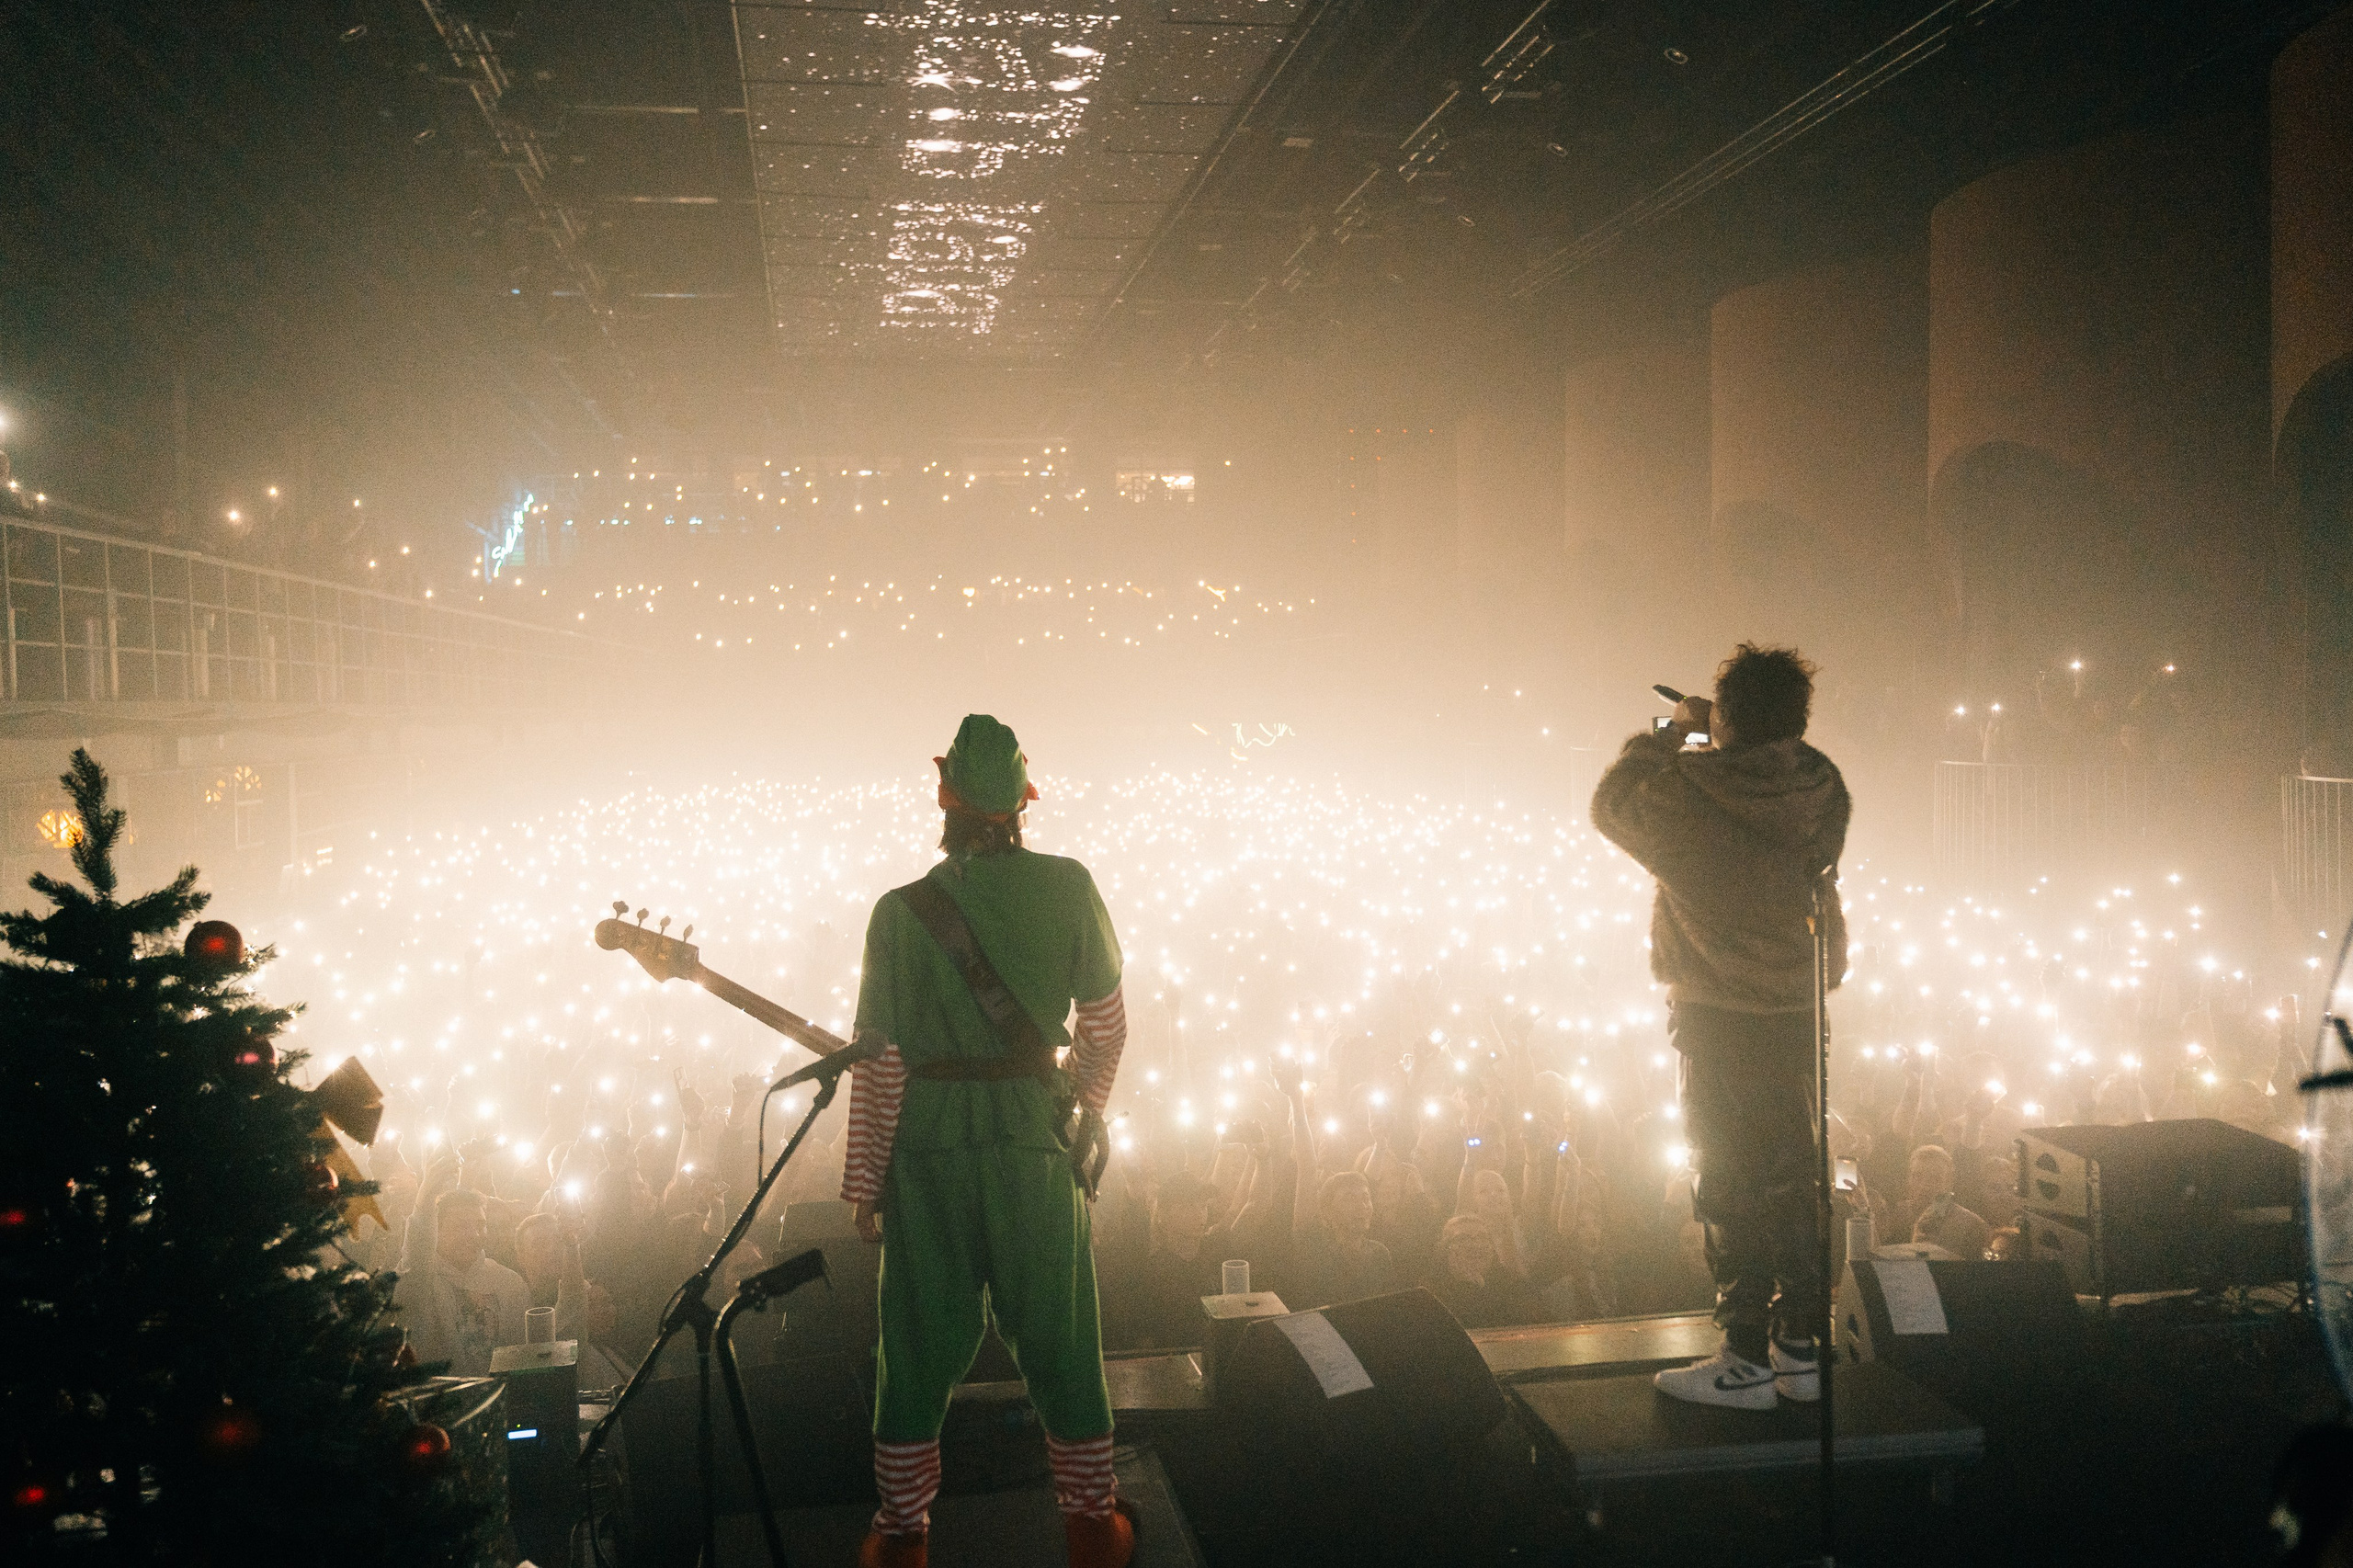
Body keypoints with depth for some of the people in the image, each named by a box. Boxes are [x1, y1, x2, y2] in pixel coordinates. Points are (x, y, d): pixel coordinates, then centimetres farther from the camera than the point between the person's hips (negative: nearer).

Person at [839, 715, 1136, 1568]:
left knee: (918, 1344, 13)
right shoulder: (1068, 888, -5)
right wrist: (1085, 1113, 21)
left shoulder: (900, 912, -8)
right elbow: (1106, 1026, 4)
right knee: (1059, 1343, 13)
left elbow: (879, 1063, -5)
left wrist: (863, 1184, 5)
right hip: (1036, 1145, 0)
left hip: (927, 1150, 0)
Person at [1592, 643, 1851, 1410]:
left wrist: (1673, 732, 11)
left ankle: (1747, 1361, 5)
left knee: (1731, 1185, 1)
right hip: (1803, 1012, 5)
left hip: (1720, 1021, -5)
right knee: (1797, 1177, 13)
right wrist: (1712, 743, 15)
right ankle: (1802, 1349, 21)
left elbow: (1611, 803, 3)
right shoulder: (1823, 791, -2)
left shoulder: (1689, 794, -16)